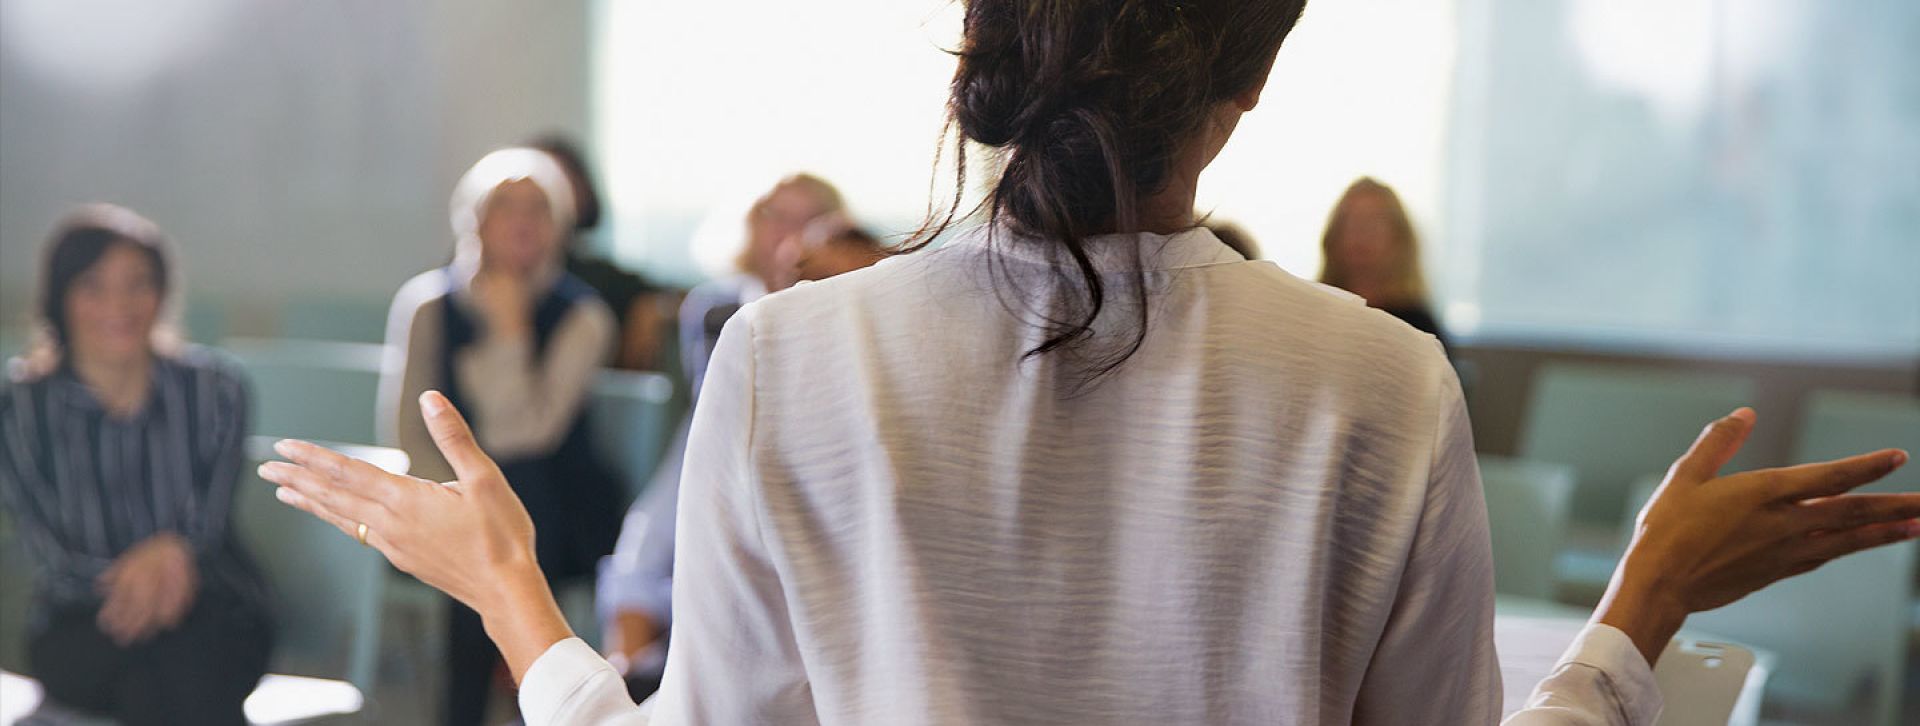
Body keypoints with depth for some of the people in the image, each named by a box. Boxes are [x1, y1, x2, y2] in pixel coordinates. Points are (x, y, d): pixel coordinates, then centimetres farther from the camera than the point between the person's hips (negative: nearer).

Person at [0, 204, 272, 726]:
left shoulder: (216, 389, -2)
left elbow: (208, 526, -4)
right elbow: (52, 554, -4)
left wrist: (172, 552, -29)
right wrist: (127, 578, -26)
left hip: (209, 610, 0)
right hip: (81, 628, 0)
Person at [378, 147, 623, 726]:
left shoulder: (581, 315, -5)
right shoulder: (428, 302, 1)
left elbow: (522, 431, -15)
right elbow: (405, 428, -2)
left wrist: (509, 326, -18)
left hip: (550, 511, 0)